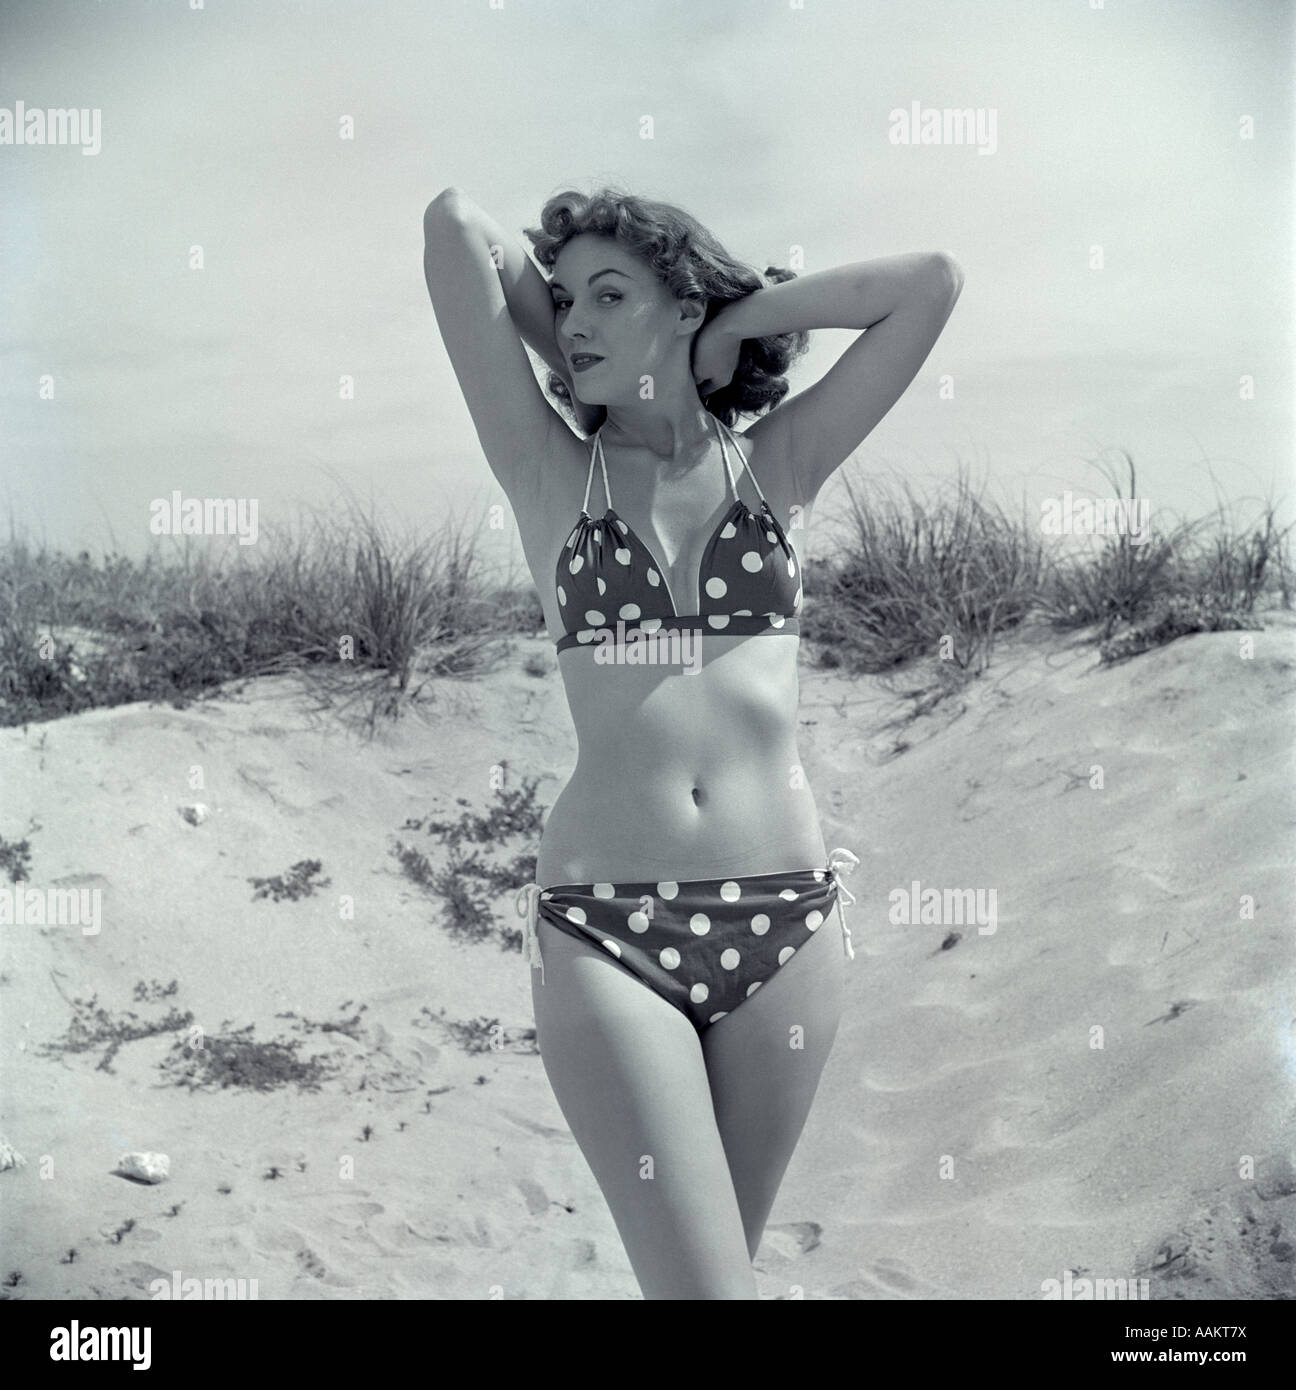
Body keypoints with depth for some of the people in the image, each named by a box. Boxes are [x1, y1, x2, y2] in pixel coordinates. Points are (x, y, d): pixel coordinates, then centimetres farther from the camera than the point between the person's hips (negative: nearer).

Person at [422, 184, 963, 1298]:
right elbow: (455, 223, 2)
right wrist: (573, 358, 14)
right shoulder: (552, 475, 6)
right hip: (605, 927, -1)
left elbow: (933, 281, 4)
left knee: (723, 1260, 13)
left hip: (784, 916, 2)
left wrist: (739, 324, 9)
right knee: (700, 1284, -9)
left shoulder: (775, 465, 10)